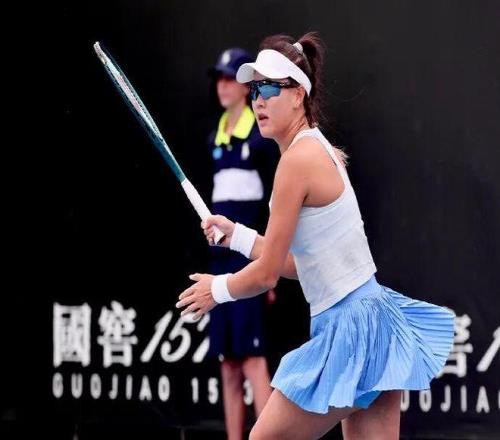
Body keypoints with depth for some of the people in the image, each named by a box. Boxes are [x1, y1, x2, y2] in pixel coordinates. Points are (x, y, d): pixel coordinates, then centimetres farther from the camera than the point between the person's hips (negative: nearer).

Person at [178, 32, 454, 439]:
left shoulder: (298, 160, -16)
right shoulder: (321, 151, 12)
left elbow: (266, 274, -11)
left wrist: (218, 290, 6)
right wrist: (237, 235, 20)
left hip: (348, 332, -9)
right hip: (374, 318, 9)